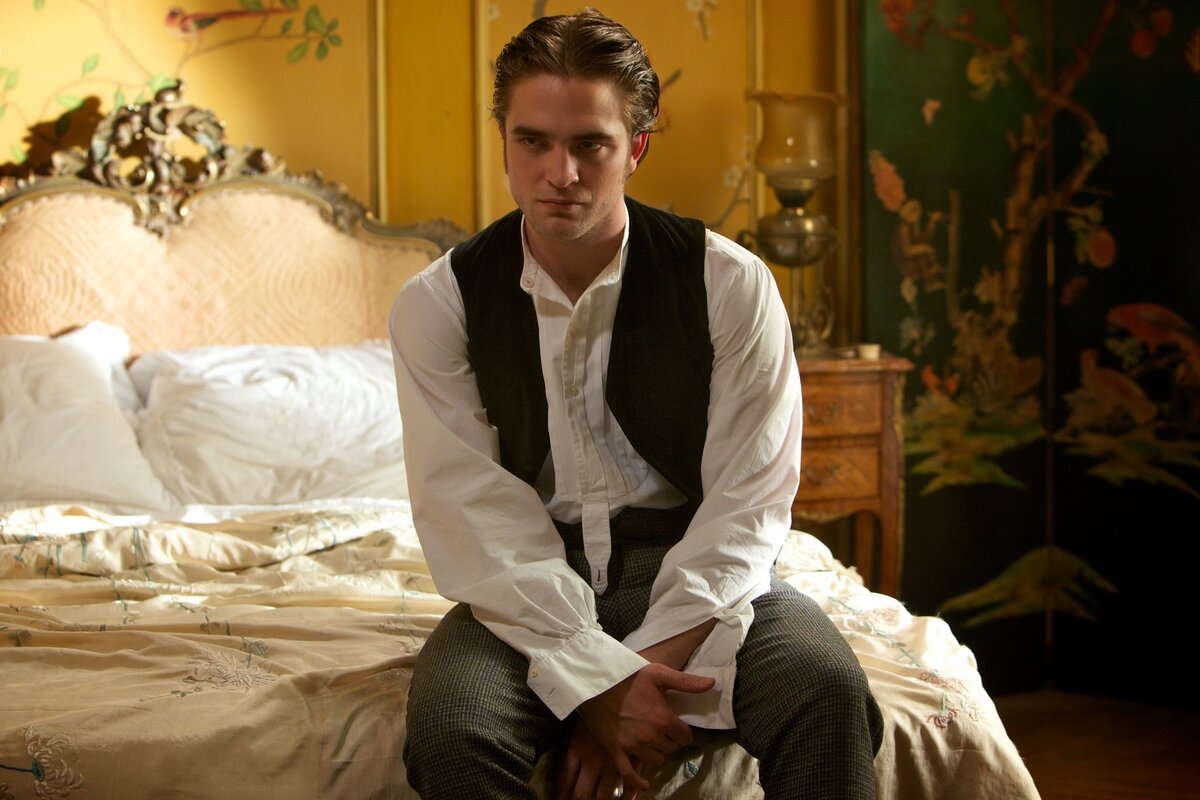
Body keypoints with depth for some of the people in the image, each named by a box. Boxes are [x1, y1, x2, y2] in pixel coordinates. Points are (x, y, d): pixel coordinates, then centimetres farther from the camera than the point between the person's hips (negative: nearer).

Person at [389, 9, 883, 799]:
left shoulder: (730, 283, -5)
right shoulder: (438, 306, -4)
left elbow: (749, 502, -8)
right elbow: (474, 513, -12)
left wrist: (654, 662, -22)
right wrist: (595, 677, -24)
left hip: (695, 576, 0)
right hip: (530, 590, 0)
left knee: (828, 692, -29)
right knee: (451, 727, -30)